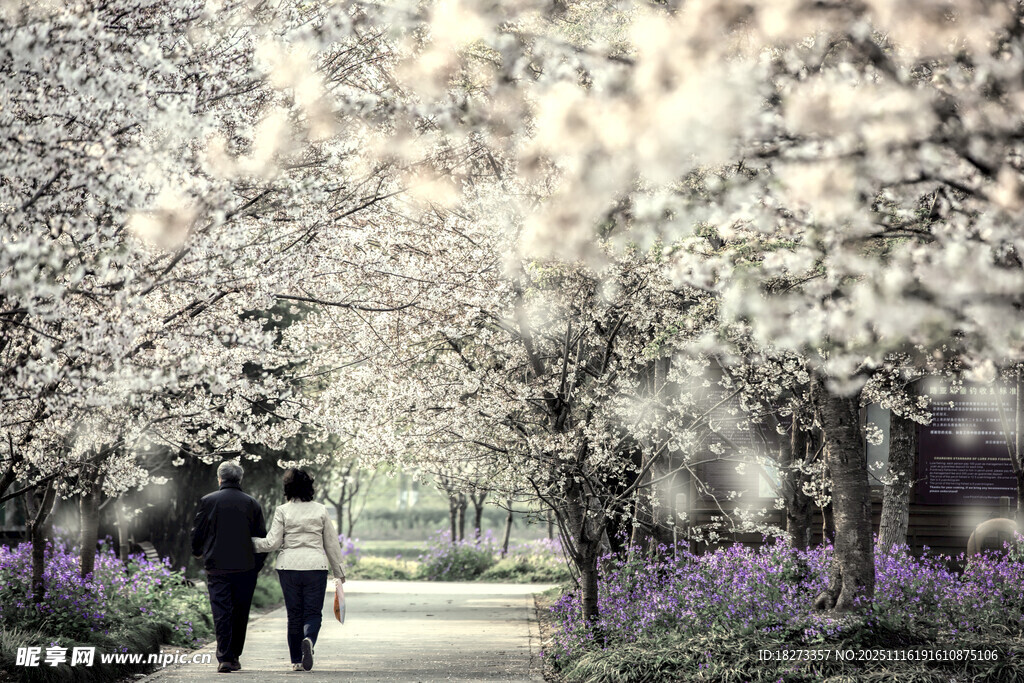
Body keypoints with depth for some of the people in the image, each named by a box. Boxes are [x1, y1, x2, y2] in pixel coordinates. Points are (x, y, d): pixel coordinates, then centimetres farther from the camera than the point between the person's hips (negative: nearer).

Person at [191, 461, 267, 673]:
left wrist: (198, 554, 25)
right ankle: (234, 656, 15)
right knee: (240, 614, 10)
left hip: (216, 566, -1)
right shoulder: (252, 503, 3)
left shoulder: (208, 501, -1)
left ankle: (224, 658, -9)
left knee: (221, 613, -1)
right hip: (245, 568, 1)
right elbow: (262, 538, 4)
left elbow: (197, 534, 5)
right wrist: (257, 565, 15)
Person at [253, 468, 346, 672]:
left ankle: (297, 661, 10)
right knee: (313, 613, 4)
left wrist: (251, 542, 14)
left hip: (289, 567, 0)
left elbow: (272, 543, -3)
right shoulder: (320, 510, 3)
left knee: (294, 614, 9)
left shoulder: (282, 511, -2)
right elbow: (332, 544, 8)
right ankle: (309, 640, -27)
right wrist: (339, 572, 17)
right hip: (316, 567, 0)